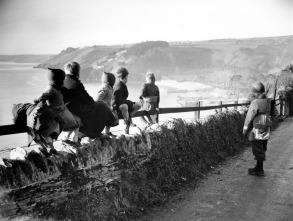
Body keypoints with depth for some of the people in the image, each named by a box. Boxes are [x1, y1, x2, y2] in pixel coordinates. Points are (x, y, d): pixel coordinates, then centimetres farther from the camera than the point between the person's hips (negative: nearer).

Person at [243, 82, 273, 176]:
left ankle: (259, 170, 11)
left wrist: (245, 130, -4)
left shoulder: (255, 103, -19)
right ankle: (258, 168, 29)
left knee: (258, 151, 2)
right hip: (265, 130, 8)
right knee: (262, 151, 16)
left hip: (256, 131, -8)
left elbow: (249, 117, -13)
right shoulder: (268, 101, 4)